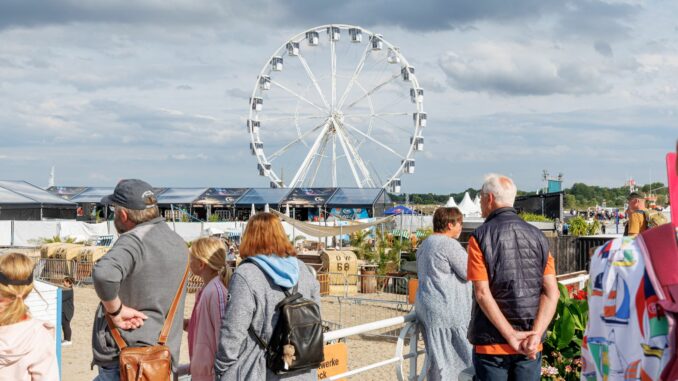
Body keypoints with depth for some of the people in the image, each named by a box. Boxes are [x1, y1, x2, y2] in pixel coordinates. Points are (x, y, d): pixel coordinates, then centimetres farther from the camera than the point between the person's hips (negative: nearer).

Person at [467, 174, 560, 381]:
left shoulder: (480, 237, -7)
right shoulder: (537, 236, 6)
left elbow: (482, 293, -14)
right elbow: (552, 292, -3)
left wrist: (512, 336, -14)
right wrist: (536, 334, -10)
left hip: (491, 343, -3)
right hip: (531, 348, 4)